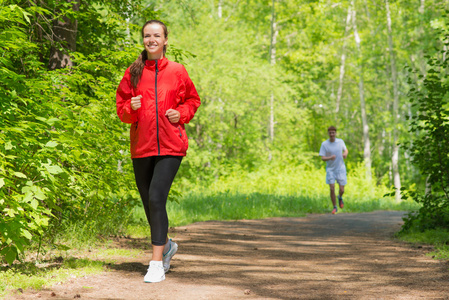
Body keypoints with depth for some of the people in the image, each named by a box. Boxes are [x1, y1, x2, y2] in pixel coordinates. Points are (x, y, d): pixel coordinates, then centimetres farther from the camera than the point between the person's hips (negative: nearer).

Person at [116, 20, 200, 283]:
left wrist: (181, 114, -4)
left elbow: (193, 99, 15)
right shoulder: (133, 72, 6)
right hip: (141, 146, 3)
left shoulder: (177, 71, 3)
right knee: (149, 202, 11)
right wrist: (130, 108, -12)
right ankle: (167, 245, 39)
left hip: (170, 147, -3)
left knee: (156, 198, -17)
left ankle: (157, 263, -12)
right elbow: (121, 105, 10)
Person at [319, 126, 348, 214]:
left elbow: (345, 149, 16)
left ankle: (340, 197, 36)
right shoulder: (324, 144, -9)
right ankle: (335, 207, 9)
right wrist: (330, 158, -30)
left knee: (341, 190, 0)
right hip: (330, 169, -1)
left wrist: (345, 154, -9)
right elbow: (322, 158, -9)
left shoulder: (340, 141, -3)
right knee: (332, 189, -9)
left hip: (341, 169, 1)